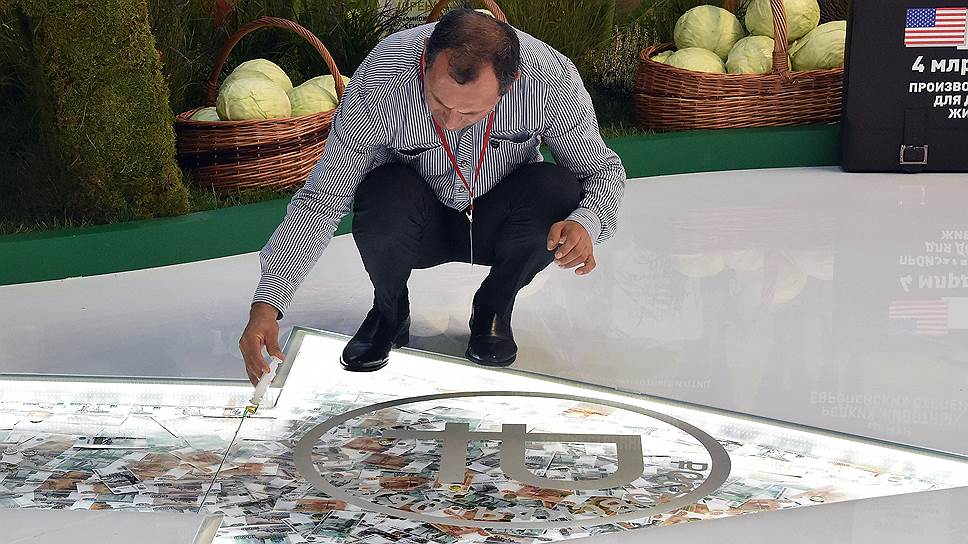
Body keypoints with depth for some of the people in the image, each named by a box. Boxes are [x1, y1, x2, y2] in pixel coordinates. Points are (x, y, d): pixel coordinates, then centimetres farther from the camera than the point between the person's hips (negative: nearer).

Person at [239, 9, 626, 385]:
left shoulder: (552, 79, -28)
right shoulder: (378, 83, -30)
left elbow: (604, 169, -12)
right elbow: (320, 200, -23)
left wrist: (586, 224, -36)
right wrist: (266, 304, -31)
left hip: (496, 223, 1)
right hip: (420, 226, -1)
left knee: (557, 190, -31)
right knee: (384, 193, -35)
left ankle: (492, 311, -1)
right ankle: (389, 313, -2)